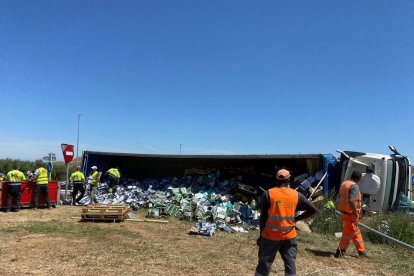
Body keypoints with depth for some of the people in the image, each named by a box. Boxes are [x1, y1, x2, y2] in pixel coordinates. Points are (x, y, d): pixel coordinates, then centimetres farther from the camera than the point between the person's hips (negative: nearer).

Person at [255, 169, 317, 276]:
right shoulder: (296, 195, 1)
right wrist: (296, 219, 8)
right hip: (289, 236, 2)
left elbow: (263, 216, -7)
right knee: (290, 266, 12)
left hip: (270, 236, -2)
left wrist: (261, 235, 2)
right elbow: (313, 209, 3)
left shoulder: (268, 193, -7)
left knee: (264, 266, 9)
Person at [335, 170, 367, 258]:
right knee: (349, 232, 1)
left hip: (343, 211, 9)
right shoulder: (354, 186, -17)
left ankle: (361, 251, 29)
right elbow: (352, 201, -26)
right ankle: (340, 252, 7)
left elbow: (339, 198, 14)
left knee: (356, 231, 20)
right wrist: (356, 213, -19)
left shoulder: (344, 184, 10)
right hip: (351, 213, -9)